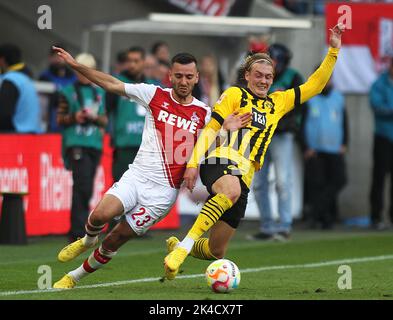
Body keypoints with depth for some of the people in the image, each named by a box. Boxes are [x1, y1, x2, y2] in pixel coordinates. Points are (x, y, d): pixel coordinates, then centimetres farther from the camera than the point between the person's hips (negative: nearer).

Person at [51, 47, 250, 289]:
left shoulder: (203, 113, 3)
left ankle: (75, 277, 20)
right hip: (137, 176, 1)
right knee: (101, 215, -25)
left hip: (164, 190, -1)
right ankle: (88, 241, 12)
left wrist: (226, 130, -14)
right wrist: (76, 65, -2)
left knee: (115, 240, -2)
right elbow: (111, 84, 4)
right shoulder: (155, 95, 2)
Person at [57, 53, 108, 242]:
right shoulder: (68, 92, 4)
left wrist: (95, 117, -4)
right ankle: (79, 231, -17)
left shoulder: (99, 93, 17)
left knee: (87, 190, 7)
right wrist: (74, 117, -15)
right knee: (83, 187, -17)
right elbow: (60, 119, 3)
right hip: (76, 143, -5)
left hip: (95, 144, 5)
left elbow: (105, 120, 17)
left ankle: (76, 231, 17)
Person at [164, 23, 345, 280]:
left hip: (244, 177, 6)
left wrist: (334, 51, 18)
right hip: (222, 162, -6)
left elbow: (314, 85, 26)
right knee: (231, 190, -44)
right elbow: (210, 130, 4)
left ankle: (177, 247, 35)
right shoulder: (234, 95, 9)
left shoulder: (278, 102, 23)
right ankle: (183, 246, -42)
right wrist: (193, 163, -7)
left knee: (216, 251, 4)